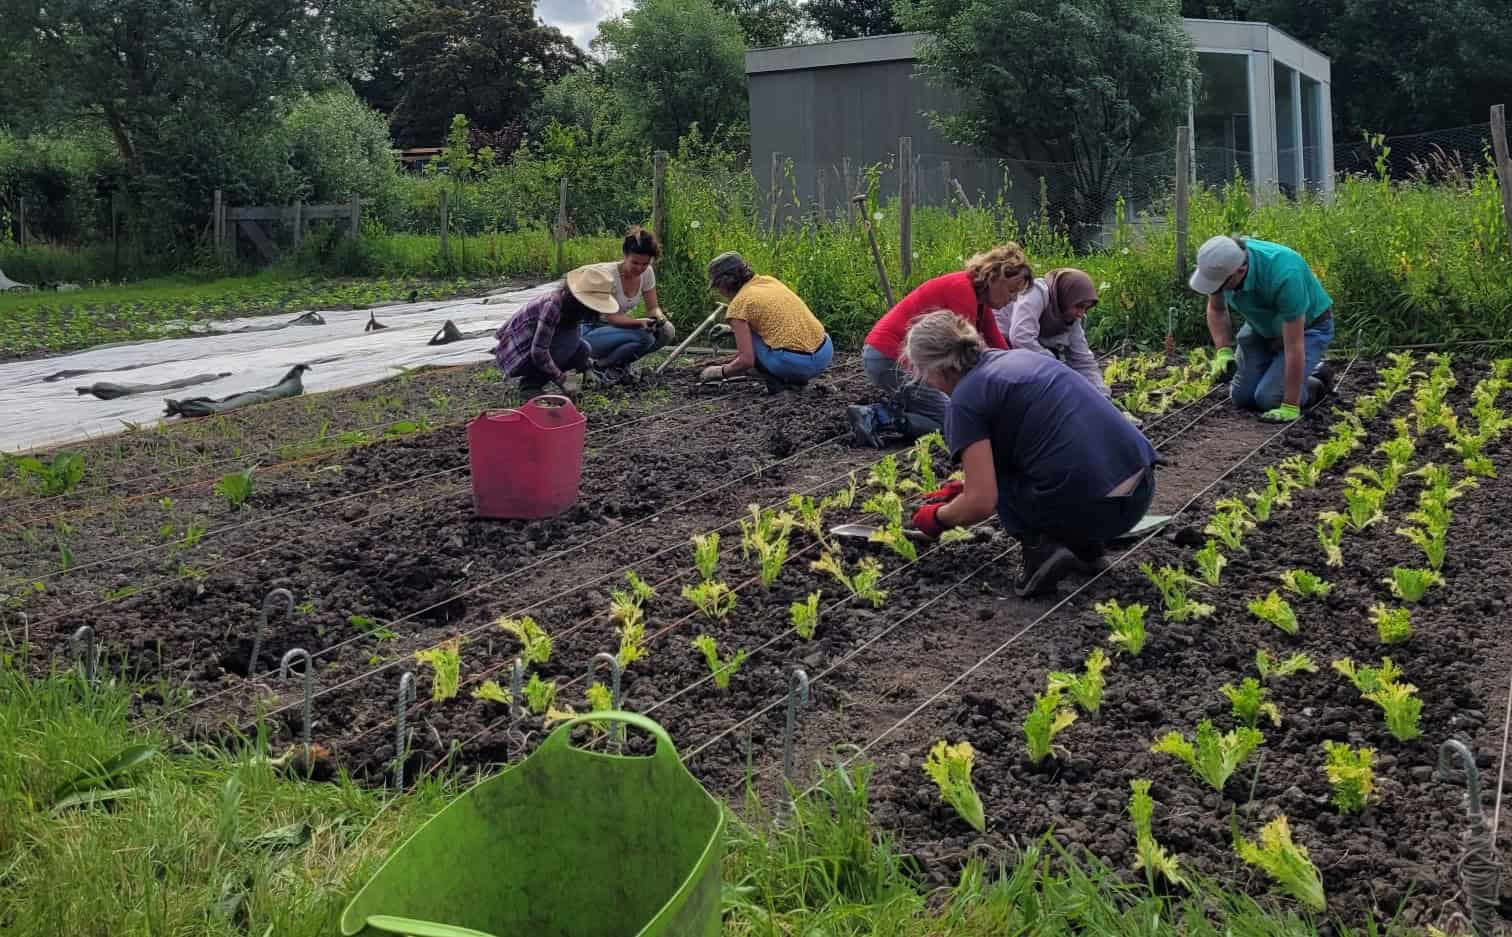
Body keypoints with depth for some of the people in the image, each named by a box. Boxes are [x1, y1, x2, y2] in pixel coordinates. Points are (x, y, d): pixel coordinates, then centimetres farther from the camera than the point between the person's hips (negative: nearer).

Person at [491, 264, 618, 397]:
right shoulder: (553, 305, -29)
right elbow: (538, 352, -29)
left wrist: (586, 366, -2)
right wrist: (562, 382, -22)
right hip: (515, 354, -8)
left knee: (582, 350, 1)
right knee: (569, 339, -20)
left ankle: (533, 377, 6)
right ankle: (530, 384, -11)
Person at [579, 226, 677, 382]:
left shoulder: (647, 272, -6)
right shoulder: (609, 273, -24)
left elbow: (653, 307, -1)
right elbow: (613, 317, -25)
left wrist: (659, 317, -25)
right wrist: (640, 322, -42)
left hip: (617, 326, 7)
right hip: (591, 331, -7)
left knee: (666, 331, -13)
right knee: (643, 337, -31)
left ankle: (618, 363, 3)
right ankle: (601, 364, -7)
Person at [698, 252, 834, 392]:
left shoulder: (738, 305, -2)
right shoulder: (770, 280, 17)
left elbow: (746, 361, -7)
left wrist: (719, 372, 11)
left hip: (794, 363, -7)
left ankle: (775, 380, 5)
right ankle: (797, 378, 16)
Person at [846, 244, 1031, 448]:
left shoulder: (980, 299, 11)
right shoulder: (962, 288, -18)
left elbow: (1000, 348, 13)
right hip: (889, 359, -10)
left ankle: (879, 411, 5)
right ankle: (873, 418, -14)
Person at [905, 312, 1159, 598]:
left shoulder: (965, 401, -5)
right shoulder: (1018, 357, 20)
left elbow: (981, 503, -7)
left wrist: (937, 518, 12)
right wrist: (960, 490, 36)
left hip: (1089, 509, -8)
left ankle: (1040, 549, 0)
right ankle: (1086, 545, 18)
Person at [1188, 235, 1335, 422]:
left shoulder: (1283, 275, -41)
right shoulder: (1221, 263, -23)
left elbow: (1294, 346, -35)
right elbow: (1216, 309, -2)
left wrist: (1290, 407, -32)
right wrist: (1224, 351, -18)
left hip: (1308, 327, -6)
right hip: (1262, 325, 6)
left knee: (1269, 398, -17)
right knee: (1242, 397, 0)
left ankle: (1317, 383, 11)